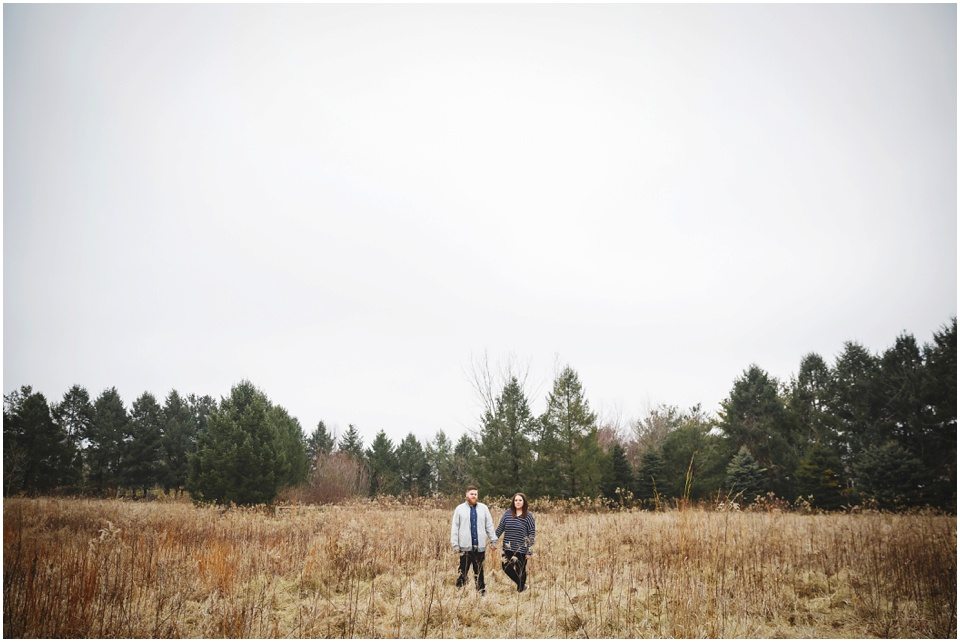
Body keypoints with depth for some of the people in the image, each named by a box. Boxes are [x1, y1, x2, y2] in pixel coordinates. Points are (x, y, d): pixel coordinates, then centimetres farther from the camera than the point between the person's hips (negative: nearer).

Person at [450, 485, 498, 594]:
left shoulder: (483, 508, 6)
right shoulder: (459, 509, 2)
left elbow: (489, 525, 8)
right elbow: (455, 528, 0)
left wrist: (493, 540, 2)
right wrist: (455, 544, -5)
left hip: (480, 546, 2)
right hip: (465, 547, -2)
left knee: (479, 571, 11)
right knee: (463, 571, 1)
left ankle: (482, 591, 18)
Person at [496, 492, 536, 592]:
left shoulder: (528, 516, -6)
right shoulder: (507, 513, 1)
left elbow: (532, 533, -6)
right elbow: (500, 528, 7)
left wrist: (530, 550, -9)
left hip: (521, 548, -3)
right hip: (508, 547, 3)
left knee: (520, 570, 6)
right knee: (506, 566, 4)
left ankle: (521, 589, 29)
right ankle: (521, 584, 27)